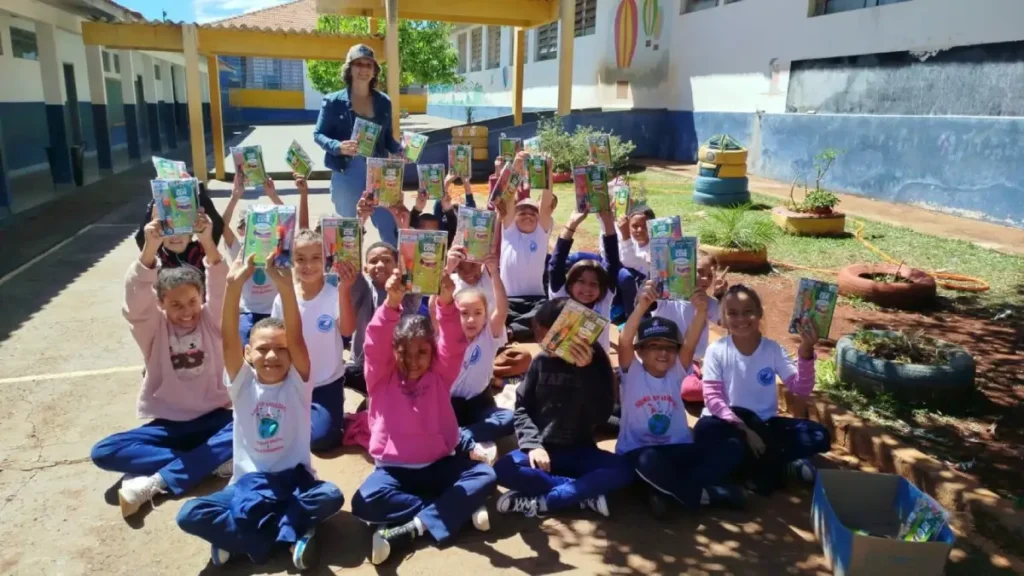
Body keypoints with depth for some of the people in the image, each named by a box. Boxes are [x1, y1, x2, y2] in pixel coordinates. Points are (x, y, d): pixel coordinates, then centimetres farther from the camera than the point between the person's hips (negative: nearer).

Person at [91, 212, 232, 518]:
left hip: (211, 418, -1)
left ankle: (154, 481, -27)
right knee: (103, 452, -20)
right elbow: (135, 300, -24)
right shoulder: (153, 327, -4)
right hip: (168, 424, 1)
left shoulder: (210, 321, -4)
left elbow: (220, 289, -22)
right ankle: (212, 461, -24)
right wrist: (149, 251, -42)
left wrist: (208, 244, -41)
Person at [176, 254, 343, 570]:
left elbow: (296, 337, -22)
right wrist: (234, 286, -33)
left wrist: (285, 288, -38)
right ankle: (292, 533, -19)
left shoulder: (297, 383, -5)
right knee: (190, 515, -22)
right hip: (250, 480, 1)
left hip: (294, 479, -1)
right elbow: (229, 338, -17)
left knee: (331, 496, -30)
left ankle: (237, 534, -16)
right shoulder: (243, 384, -2)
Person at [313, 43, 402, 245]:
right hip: (346, 174, -2)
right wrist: (338, 147, -19)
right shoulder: (334, 101, -1)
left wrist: (400, 149, -6)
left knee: (390, 229, 1)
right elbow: (318, 134, 1)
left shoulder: (383, 102, 9)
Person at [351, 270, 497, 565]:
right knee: (364, 501, -29)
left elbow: (453, 345, -17)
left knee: (485, 476, -22)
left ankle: (410, 529, -26)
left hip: (439, 465, 1)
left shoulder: (439, 374, 0)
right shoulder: (381, 377, -4)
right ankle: (458, 510, -23)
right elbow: (375, 345, -22)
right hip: (394, 468, -1)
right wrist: (391, 305, -40)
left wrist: (446, 303, -37)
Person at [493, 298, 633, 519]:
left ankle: (538, 502, -27)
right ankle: (585, 494, -23)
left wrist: (586, 370, -25)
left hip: (579, 452, 0)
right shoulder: (541, 361, 1)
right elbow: (522, 408, 2)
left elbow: (601, 415, -15)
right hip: (542, 449, 1)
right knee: (503, 469, -28)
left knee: (622, 470, -28)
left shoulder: (596, 362, -3)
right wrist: (532, 444, -14)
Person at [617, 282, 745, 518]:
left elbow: (690, 344, -13)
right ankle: (705, 494, -14)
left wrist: (701, 311, -31)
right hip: (638, 452, -4)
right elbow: (624, 341, -24)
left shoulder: (675, 372, 4)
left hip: (678, 450, 5)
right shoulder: (632, 372, -4)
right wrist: (642, 306, -39)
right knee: (649, 460, -40)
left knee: (732, 447, -14)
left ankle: (666, 491, -18)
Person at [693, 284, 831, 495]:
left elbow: (801, 388, -9)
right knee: (705, 430, -37)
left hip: (765, 424, 2)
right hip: (730, 423, -2)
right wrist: (744, 429, -25)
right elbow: (712, 398, -15)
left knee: (819, 436, -18)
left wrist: (805, 351, -25)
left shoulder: (773, 349, -2)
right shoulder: (716, 351, -9)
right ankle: (781, 463, -19)